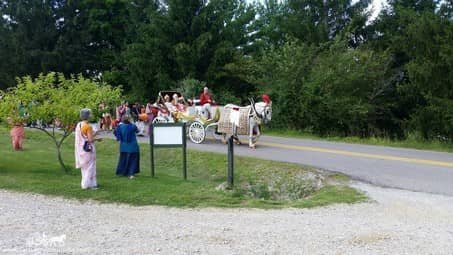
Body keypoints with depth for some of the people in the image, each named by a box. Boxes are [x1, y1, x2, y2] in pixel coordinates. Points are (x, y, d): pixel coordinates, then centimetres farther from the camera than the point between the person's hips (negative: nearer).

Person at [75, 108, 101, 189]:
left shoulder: (78, 125, 5)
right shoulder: (88, 126, -18)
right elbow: (90, 139, -20)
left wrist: (93, 135, 14)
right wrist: (97, 139, -2)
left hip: (81, 149, 8)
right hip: (88, 149, -8)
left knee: (84, 166, 17)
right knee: (90, 167, 2)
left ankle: (85, 183, 25)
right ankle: (87, 184, 6)